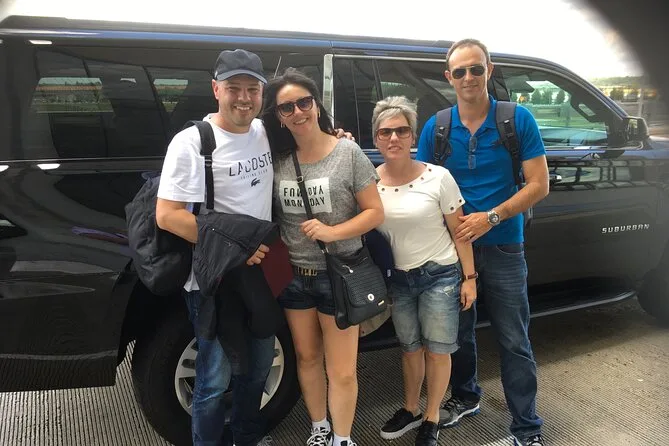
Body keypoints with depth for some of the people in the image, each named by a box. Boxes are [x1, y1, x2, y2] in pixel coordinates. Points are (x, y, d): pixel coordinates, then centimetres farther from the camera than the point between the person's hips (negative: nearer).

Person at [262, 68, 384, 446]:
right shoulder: (278, 158, 0)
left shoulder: (349, 153, -9)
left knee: (342, 371, 4)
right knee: (307, 357, 20)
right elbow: (269, 213, 10)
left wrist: (332, 232, -21)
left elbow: (375, 212, -9)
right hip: (293, 274, 4)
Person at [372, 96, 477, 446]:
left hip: (440, 276, -3)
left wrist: (469, 277, -7)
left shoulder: (437, 177, -13)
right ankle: (410, 411, 39)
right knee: (410, 347, 19)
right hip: (398, 279, 3)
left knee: (436, 350, 9)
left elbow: (459, 231, -8)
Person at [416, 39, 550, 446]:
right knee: (458, 332, 17)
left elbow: (539, 185, -7)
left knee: (514, 341, 3)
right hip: (451, 244, 2)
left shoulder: (519, 120, -5)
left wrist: (491, 217, -18)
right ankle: (465, 397, 41)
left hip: (503, 247, -2)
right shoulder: (435, 127, 0)